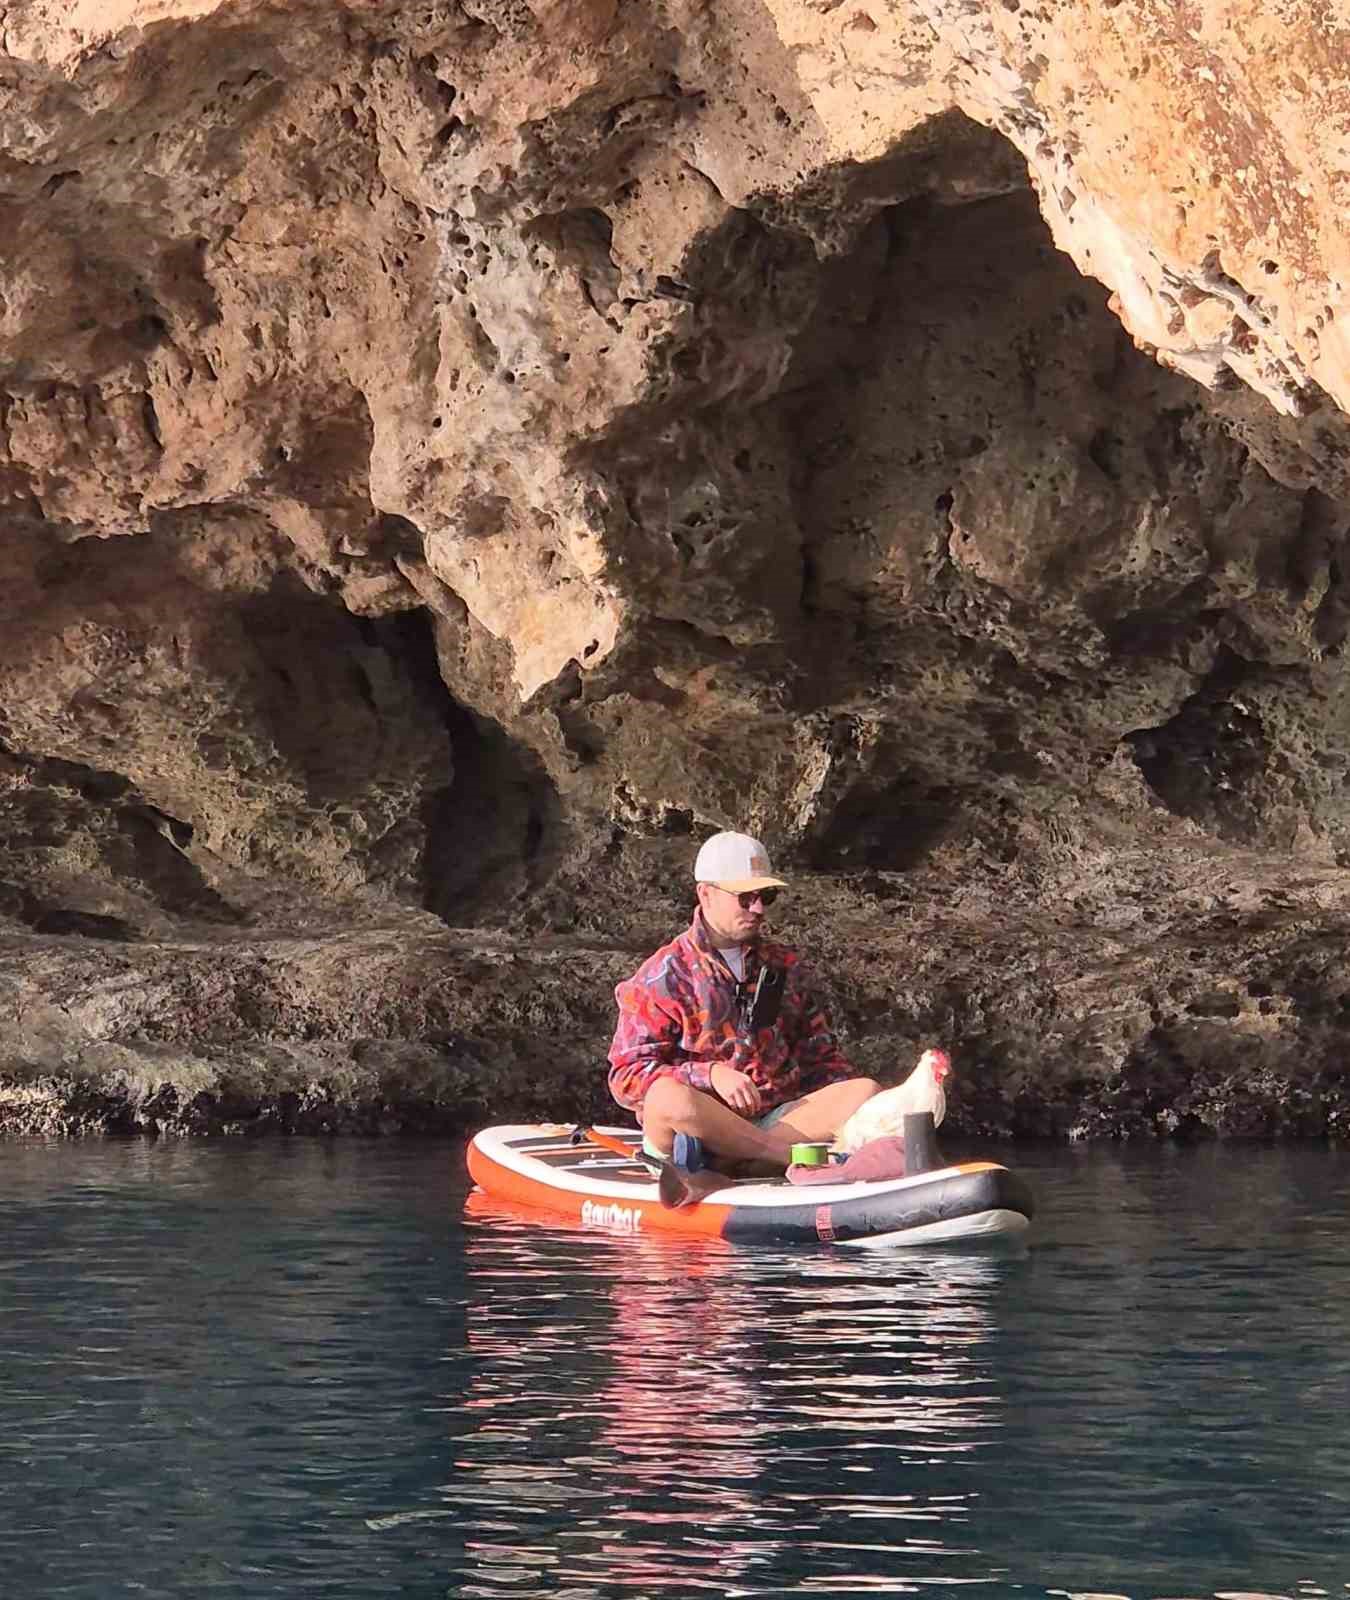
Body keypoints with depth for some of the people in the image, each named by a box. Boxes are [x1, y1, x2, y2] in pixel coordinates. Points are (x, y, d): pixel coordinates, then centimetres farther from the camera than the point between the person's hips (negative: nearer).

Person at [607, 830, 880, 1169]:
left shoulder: (783, 966, 20)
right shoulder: (664, 975, 3)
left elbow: (820, 1054, 23)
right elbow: (628, 1075, -6)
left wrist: (848, 1095, 0)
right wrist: (711, 1075, -22)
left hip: (774, 1118, 5)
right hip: (702, 1120, -5)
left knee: (867, 1091, -19)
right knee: (669, 1096, -39)